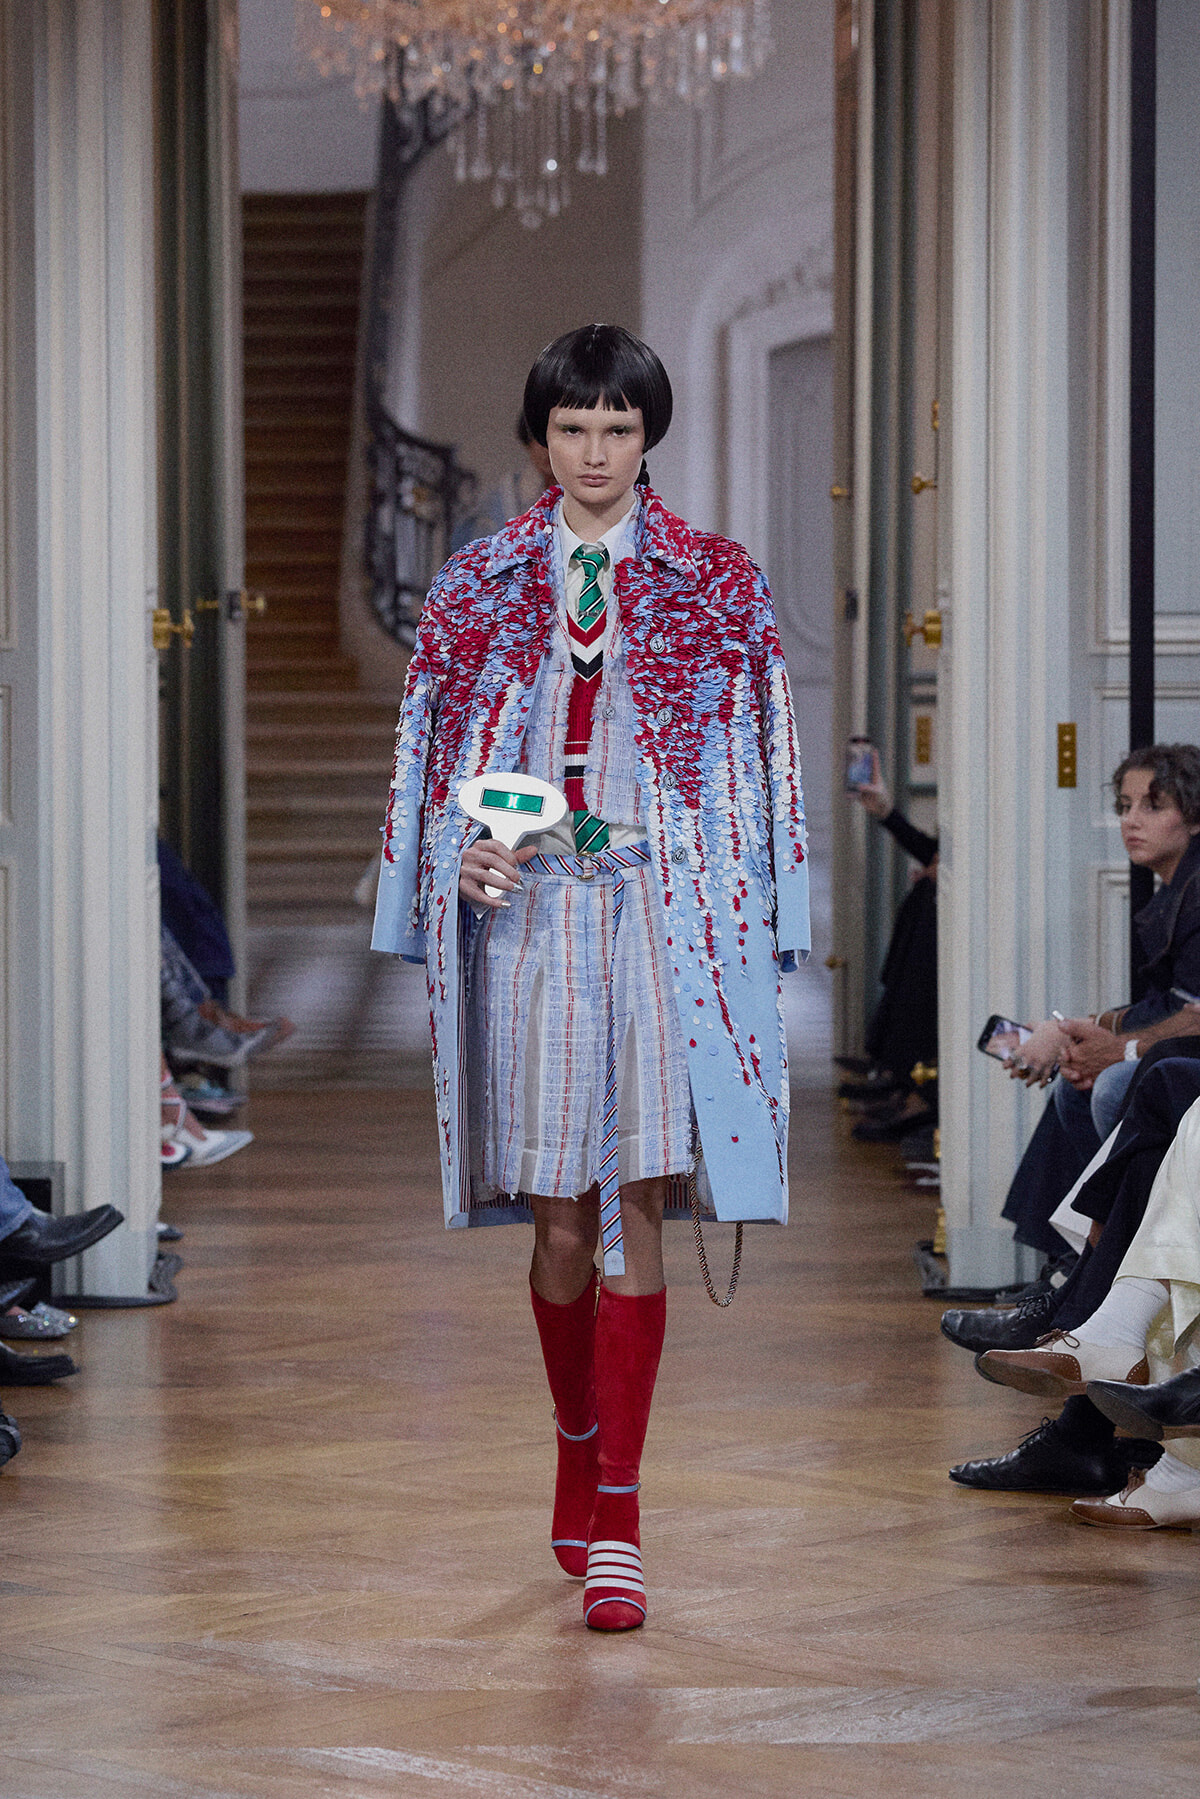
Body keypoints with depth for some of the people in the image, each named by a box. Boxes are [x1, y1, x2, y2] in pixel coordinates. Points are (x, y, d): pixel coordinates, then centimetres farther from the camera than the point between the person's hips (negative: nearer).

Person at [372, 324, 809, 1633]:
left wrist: (746, 926, -1)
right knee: (560, 1220, 5)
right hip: (528, 914, 2)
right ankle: (578, 1450, 29)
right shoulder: (478, 584, 9)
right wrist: (464, 850, -6)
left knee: (633, 1207, -6)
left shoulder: (716, 582, 5)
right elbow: (434, 754, 13)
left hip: (662, 919, -1)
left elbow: (755, 764, 5)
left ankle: (612, 1517, -5)